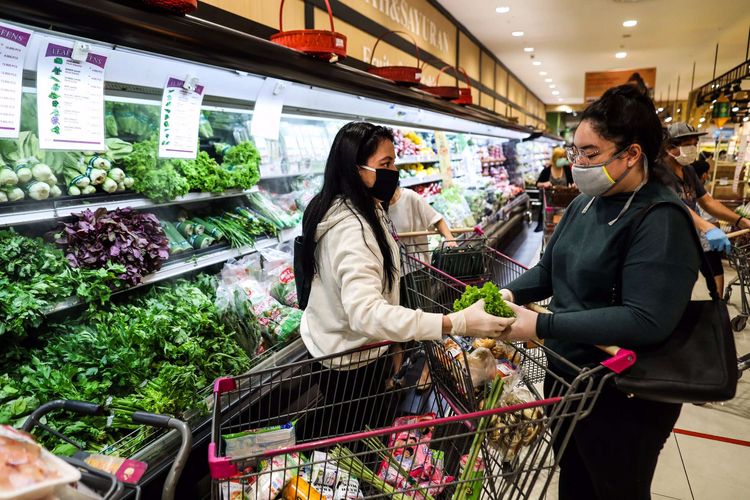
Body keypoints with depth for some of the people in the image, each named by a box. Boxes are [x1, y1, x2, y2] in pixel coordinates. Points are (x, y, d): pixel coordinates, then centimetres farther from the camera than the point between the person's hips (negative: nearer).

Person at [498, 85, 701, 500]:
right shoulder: (584, 204, 2)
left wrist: (542, 326, -31)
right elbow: (550, 268, 11)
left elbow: (646, 321, -31)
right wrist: (511, 293, -9)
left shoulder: (661, 221, -23)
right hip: (564, 374, 7)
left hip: (623, 401, -7)